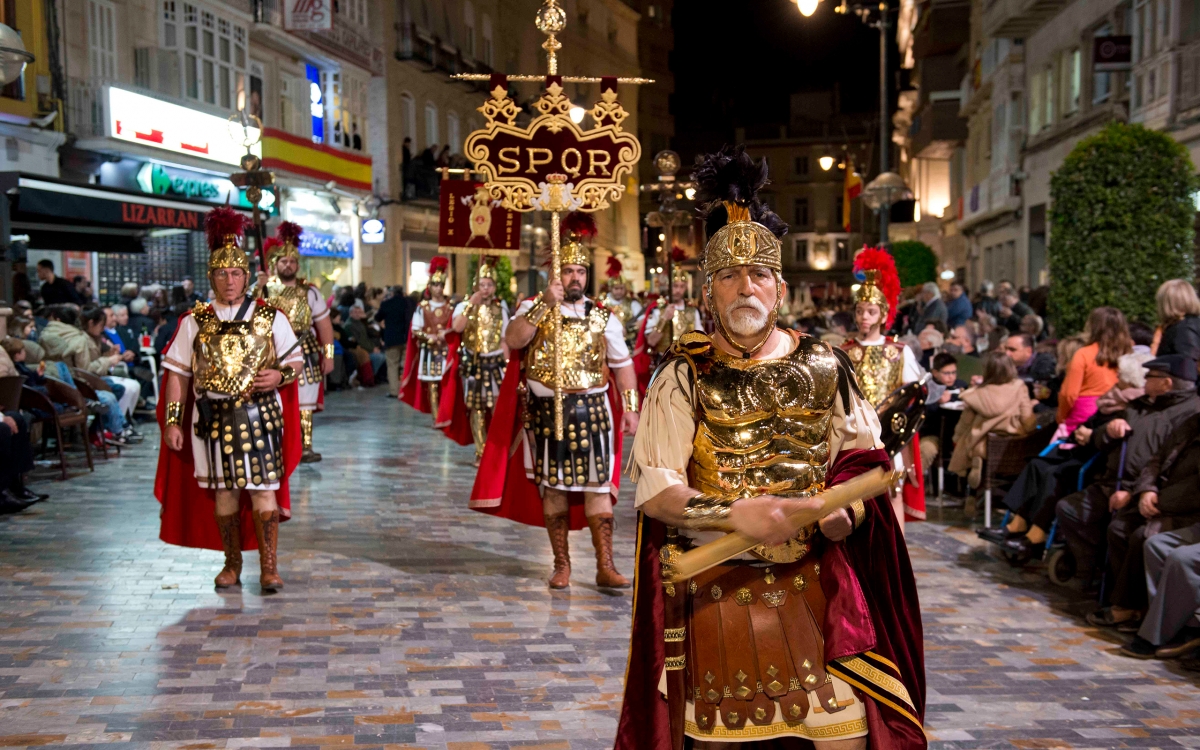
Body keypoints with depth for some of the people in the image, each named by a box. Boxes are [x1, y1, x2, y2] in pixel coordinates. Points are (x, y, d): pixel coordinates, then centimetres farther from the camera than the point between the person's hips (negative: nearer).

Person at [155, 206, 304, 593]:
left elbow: (296, 363, 7)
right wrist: (172, 421, -1)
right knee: (222, 491, 7)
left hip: (260, 414, -1)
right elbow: (177, 373, 5)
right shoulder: (194, 322, 5)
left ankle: (269, 567, 3)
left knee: (263, 488, -3)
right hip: (213, 416, 1)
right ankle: (232, 564, 20)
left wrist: (279, 376, -15)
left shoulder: (271, 318, 4)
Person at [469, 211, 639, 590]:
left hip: (592, 410, 1)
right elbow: (513, 340, -18)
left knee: (597, 485, -2)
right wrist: (545, 303, -23)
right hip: (545, 412, 0)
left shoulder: (602, 316, 6)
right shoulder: (533, 308, 2)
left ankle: (605, 566, 0)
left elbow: (622, 364, 8)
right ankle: (562, 564, 17)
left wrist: (631, 407, 2)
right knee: (552, 487, 6)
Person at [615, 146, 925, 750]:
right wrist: (733, 514, -23)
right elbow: (653, 490, -10)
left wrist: (845, 509, -8)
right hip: (715, 583, -1)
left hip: (815, 580, 2)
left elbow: (862, 457, 12)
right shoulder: (684, 375, -2)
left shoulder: (822, 366, 7)